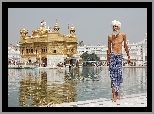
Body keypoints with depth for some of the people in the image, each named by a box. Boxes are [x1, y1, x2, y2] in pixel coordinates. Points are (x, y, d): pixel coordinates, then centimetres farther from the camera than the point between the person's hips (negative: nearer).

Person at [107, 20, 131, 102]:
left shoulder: (123, 35, 4)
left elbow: (125, 46, 13)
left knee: (119, 74, 2)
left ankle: (116, 92, 17)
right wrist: (108, 59, 8)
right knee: (113, 75, -6)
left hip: (120, 56, 2)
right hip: (113, 56, -2)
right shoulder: (110, 36, 1)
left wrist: (128, 56, 14)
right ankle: (114, 95, -7)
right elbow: (109, 49, 8)